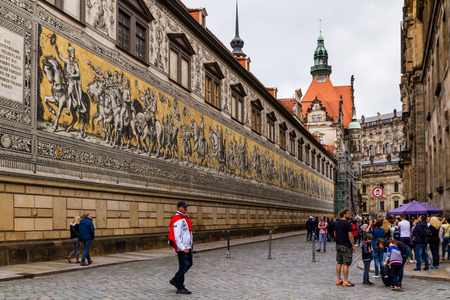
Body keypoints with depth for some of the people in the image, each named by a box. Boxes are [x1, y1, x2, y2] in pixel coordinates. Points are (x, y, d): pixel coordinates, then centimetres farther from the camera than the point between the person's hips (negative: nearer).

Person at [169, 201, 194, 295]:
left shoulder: (184, 218, 15)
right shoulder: (178, 220, -17)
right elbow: (176, 236, -22)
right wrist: (182, 248, -27)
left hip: (188, 246, 10)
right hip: (182, 248, -10)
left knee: (189, 264, 17)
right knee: (183, 266, -4)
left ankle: (175, 280, 27)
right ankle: (180, 288, 4)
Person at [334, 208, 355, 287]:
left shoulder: (337, 223, 9)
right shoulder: (347, 223, -15)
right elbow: (350, 236, -17)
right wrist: (353, 246, -10)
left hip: (338, 245, 8)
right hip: (346, 246, -8)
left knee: (339, 263, 11)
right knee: (346, 264, -4)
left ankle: (338, 280, 16)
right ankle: (345, 282, -2)